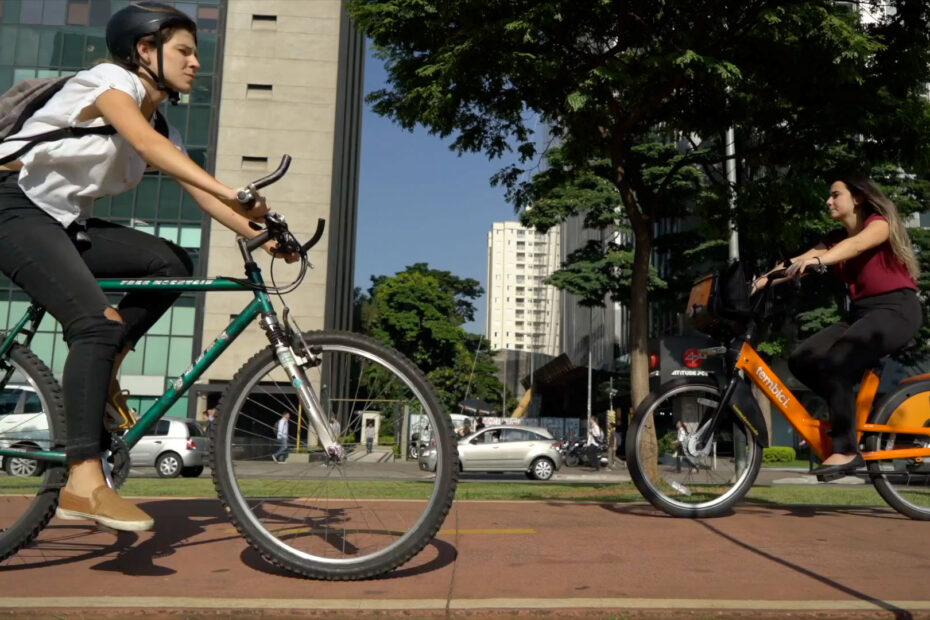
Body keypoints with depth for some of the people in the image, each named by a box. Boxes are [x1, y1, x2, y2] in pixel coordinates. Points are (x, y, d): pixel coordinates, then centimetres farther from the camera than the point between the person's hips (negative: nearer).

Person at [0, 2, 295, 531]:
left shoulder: (162, 128, 12)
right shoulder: (112, 78, -11)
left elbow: (199, 192, 3)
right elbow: (143, 141, -32)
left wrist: (259, 234, -12)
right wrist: (230, 192, -45)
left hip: (64, 221, 8)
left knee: (173, 263, -10)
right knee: (98, 322, -26)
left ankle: (97, 371, -1)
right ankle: (84, 483, -29)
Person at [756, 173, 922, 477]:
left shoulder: (880, 223, -4)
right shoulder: (835, 238, 15)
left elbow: (856, 244, -28)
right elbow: (797, 263, 1)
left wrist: (819, 260, -47)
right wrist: (761, 281, -16)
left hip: (896, 309, -7)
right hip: (860, 312, 7)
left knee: (835, 364, -28)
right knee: (801, 360, -10)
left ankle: (847, 450, -21)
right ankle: (854, 410, 4)